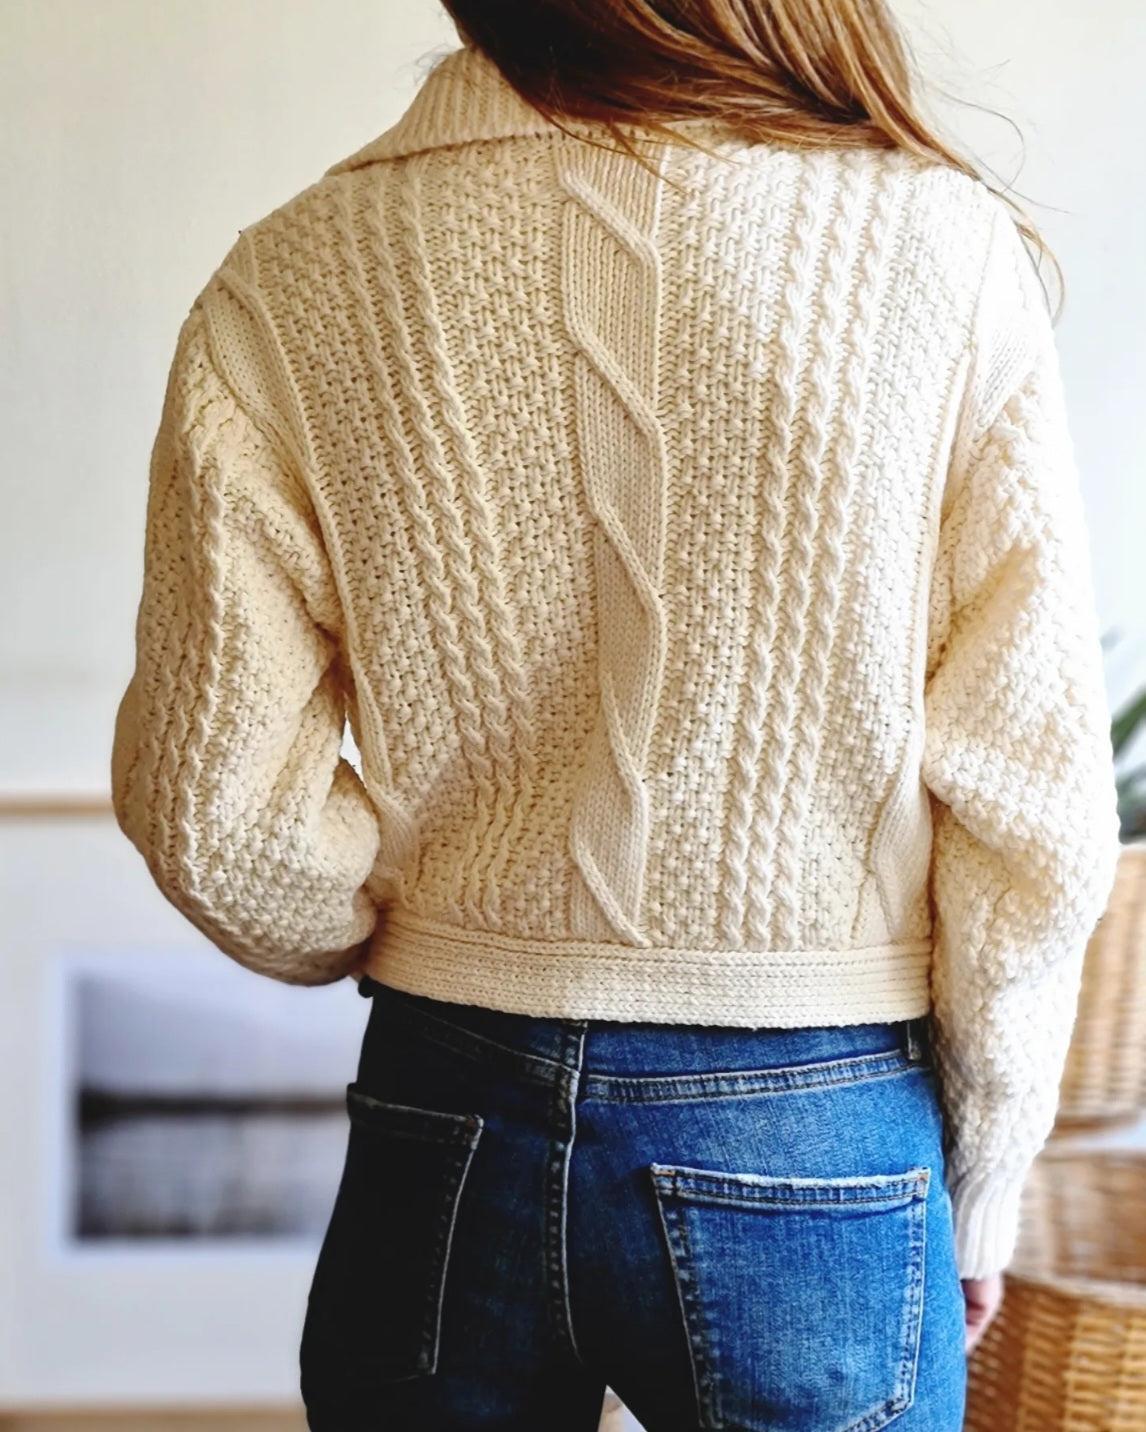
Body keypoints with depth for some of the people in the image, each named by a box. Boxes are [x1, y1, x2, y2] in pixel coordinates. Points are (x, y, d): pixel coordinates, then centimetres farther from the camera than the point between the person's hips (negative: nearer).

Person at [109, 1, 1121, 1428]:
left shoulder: (283, 287, -8)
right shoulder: (942, 250, -11)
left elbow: (213, 806, -7)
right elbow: (1035, 801, -10)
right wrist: (982, 1177, 5)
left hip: (448, 1130, 2)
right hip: (820, 1154, -1)